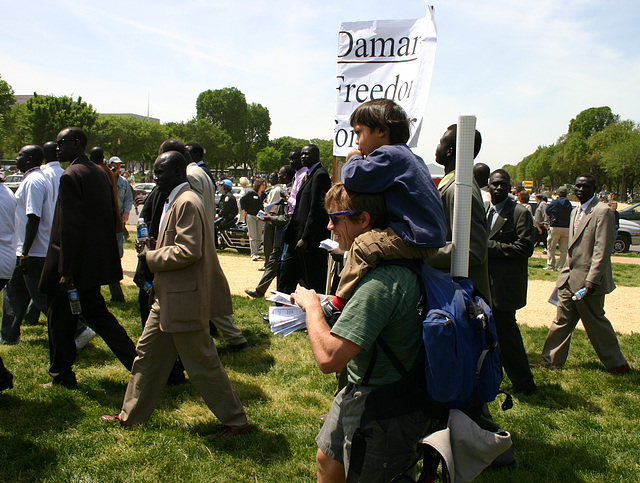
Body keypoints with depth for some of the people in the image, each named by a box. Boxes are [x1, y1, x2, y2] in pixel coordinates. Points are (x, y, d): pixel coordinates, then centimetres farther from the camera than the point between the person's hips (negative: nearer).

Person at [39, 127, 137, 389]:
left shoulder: (70, 176, -16)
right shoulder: (99, 173, 10)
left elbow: (69, 227, -21)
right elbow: (113, 215, 15)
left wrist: (66, 270, -20)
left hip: (75, 262, -9)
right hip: (97, 259, 9)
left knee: (60, 319, 7)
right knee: (96, 313, 17)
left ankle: (62, 375, 21)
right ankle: (138, 362, 13)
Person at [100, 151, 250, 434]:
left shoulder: (187, 203, -18)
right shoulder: (174, 201, 15)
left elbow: (188, 251, -27)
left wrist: (151, 257, -14)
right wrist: (155, 248, 5)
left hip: (184, 300, -11)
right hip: (167, 298, 11)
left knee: (202, 363, -1)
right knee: (148, 352, 18)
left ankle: (236, 421, 13)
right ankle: (131, 415, 33)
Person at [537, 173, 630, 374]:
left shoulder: (603, 211, -13)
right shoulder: (575, 212, 15)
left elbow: (602, 250, -19)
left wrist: (592, 280, -23)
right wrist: (566, 272, 17)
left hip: (588, 280, -8)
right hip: (569, 278, 8)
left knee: (595, 323, 4)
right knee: (562, 320, 12)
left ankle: (616, 363, 20)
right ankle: (550, 361, 19)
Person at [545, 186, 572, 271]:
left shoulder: (555, 202, -8)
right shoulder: (569, 204, 4)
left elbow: (547, 212, 3)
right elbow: (570, 215, 12)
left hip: (555, 227, -3)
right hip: (566, 228, 4)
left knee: (551, 248, 7)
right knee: (564, 249, 8)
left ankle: (550, 266, 7)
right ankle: (561, 267, 7)